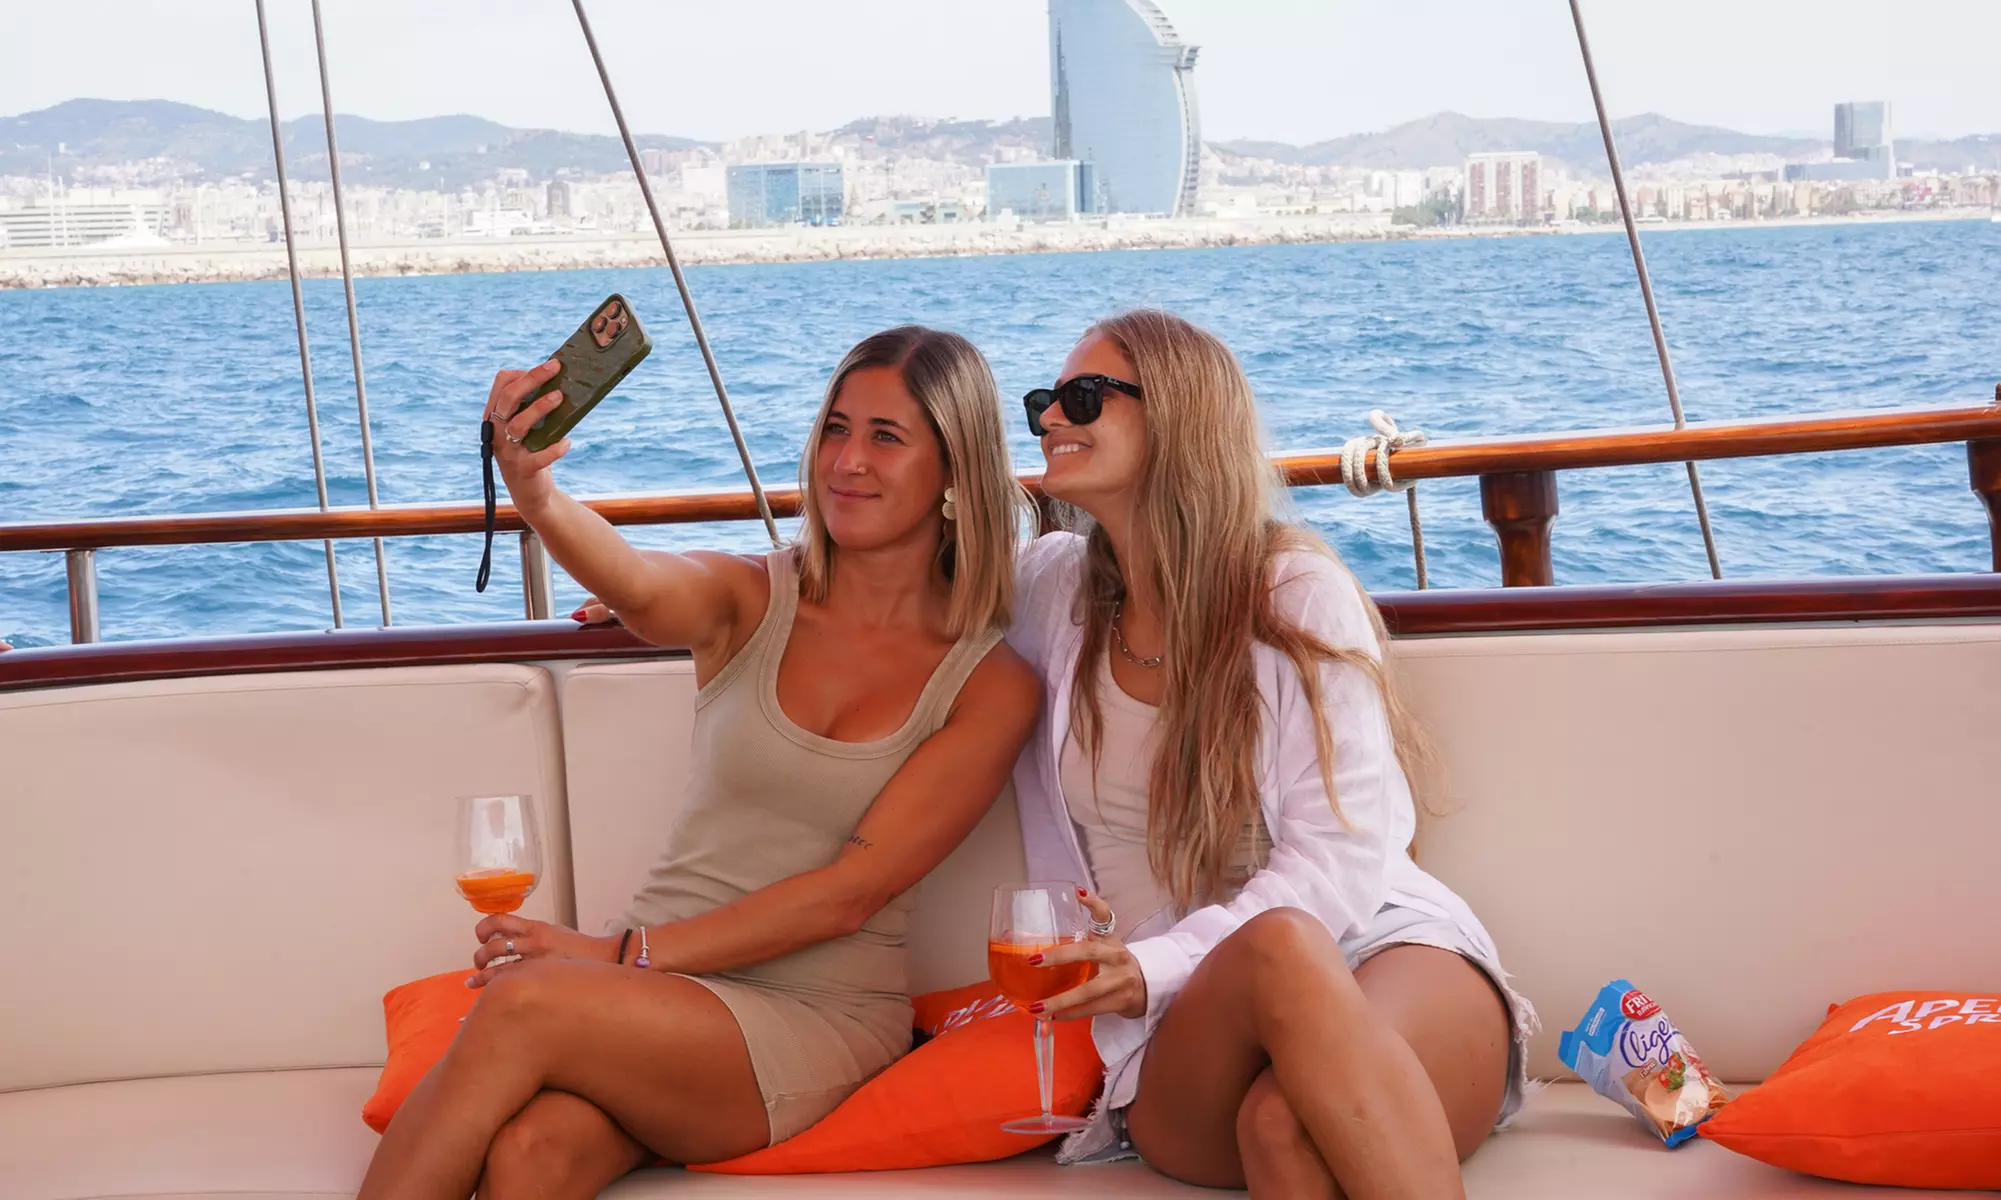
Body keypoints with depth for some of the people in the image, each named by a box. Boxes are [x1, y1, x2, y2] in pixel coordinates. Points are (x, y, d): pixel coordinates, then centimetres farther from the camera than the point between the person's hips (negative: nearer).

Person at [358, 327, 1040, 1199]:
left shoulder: (992, 686, -2)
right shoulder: (749, 597, 5)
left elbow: (848, 893, -8)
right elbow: (642, 588, -19)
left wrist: (621, 952, -13)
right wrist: (533, 495, -42)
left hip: (818, 1021, -2)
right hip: (660, 990, 2)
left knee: (522, 1006, -29)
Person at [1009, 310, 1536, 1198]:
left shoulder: (1298, 592, 0)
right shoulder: (1053, 590, 12)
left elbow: (1341, 857, -8)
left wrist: (1161, 963, -22)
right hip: (1183, 1036, 2)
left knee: (1288, 1119, -39)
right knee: (1279, 947, -37)